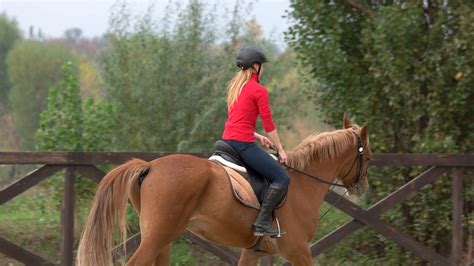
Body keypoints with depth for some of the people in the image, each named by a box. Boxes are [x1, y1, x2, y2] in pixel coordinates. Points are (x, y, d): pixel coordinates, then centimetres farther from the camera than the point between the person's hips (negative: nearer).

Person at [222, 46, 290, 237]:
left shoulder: (234, 87, 16)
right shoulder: (259, 91, -8)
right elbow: (269, 125, -8)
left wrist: (257, 137, 21)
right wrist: (280, 150, 1)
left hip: (228, 140, 10)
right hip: (243, 144, -10)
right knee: (282, 178, -10)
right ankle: (262, 222, -18)